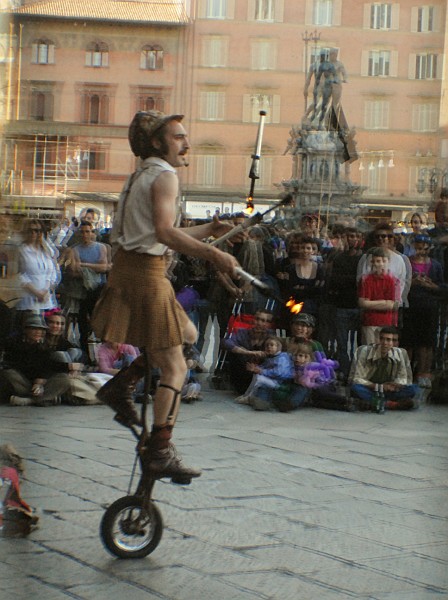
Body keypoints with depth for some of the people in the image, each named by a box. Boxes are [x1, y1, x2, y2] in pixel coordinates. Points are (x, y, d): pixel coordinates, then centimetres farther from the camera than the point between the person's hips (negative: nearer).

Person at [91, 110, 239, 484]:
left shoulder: (143, 176, 18)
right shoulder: (164, 176, -12)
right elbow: (164, 232, -27)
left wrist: (210, 229, 17)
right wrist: (213, 254, -30)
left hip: (130, 268, 9)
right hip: (146, 274, -9)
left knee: (187, 333, 24)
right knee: (174, 369, -6)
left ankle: (121, 386, 17)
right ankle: (160, 451, -10)